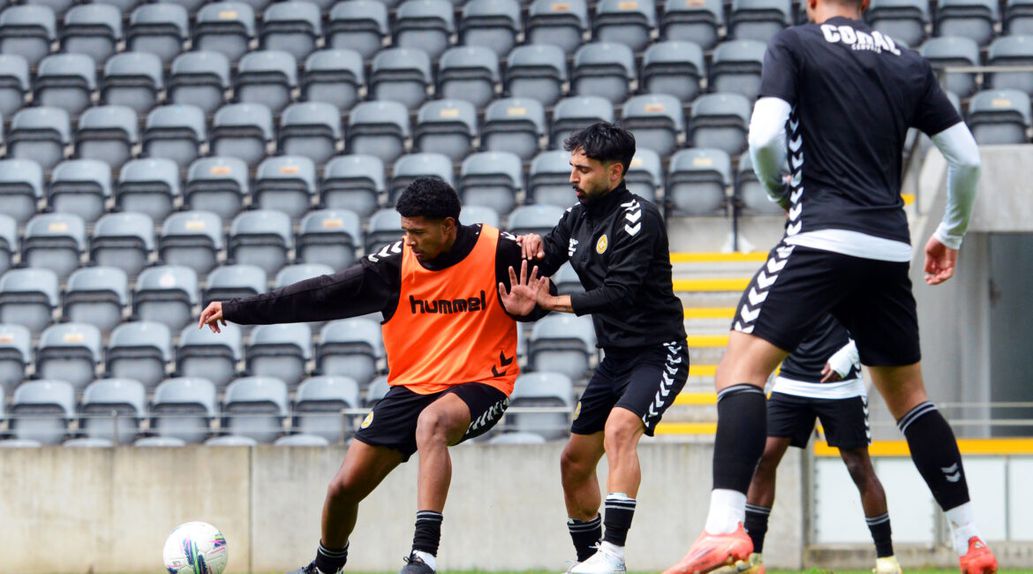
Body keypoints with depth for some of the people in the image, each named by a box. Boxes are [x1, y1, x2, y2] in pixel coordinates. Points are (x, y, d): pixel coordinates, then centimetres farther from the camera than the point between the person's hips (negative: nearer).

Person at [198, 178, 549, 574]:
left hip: (479, 385, -4)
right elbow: (321, 296, -3)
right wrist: (236, 310, -5)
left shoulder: (500, 251, -11)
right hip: (412, 387, 4)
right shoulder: (394, 263, -5)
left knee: (431, 422, -39)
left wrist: (526, 307, -20)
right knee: (344, 488, 1)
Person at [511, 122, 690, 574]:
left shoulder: (637, 217, -17)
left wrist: (554, 303, -22)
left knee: (619, 429, -31)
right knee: (574, 461, 11)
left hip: (657, 353, -9)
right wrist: (533, 246, -6)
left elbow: (620, 293, -25)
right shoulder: (578, 217, 8)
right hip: (615, 358, 9)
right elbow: (542, 263, 17)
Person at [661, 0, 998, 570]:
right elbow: (967, 159, 15)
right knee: (907, 393, 19)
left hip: (822, 236, -5)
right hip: (889, 248, 5)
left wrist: (779, 191, 10)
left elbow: (764, 137, -11)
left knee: (742, 365, -10)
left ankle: (724, 528, -29)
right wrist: (951, 234, 31)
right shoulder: (909, 64, 16)